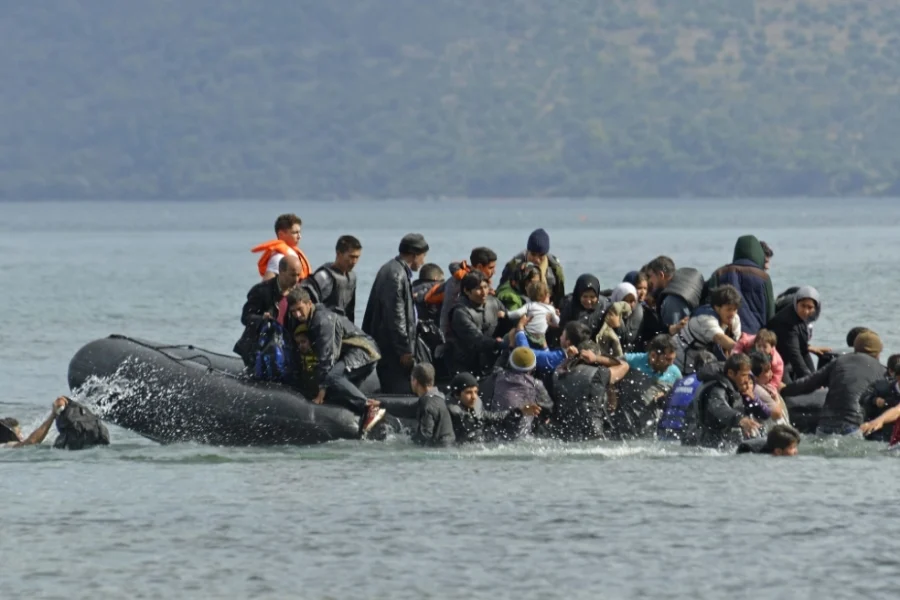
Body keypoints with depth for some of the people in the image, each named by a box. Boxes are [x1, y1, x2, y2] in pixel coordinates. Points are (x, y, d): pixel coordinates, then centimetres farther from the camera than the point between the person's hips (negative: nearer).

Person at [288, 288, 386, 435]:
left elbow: (326, 356, -22)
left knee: (331, 376, -31)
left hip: (362, 352, -10)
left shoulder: (323, 320, -17)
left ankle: (369, 407, -37)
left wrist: (321, 391, -23)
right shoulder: (311, 320, 15)